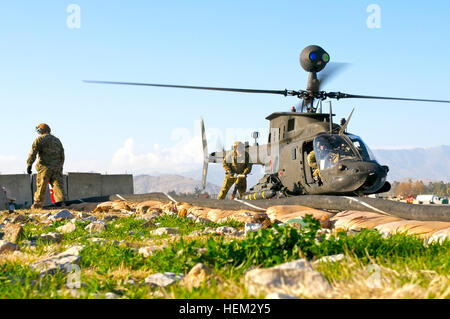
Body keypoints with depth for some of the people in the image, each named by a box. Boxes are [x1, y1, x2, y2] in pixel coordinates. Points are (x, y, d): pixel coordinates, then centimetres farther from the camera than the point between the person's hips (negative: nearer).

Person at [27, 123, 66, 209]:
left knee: (41, 186, 3)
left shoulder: (40, 139, 2)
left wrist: (29, 164, -11)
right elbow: (62, 156, 22)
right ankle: (62, 203, -13)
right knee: (58, 185, -1)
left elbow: (33, 152, -9)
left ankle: (37, 204, 9)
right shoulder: (57, 140, 20)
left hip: (45, 167, -4)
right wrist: (60, 167, 28)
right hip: (57, 168, 4)